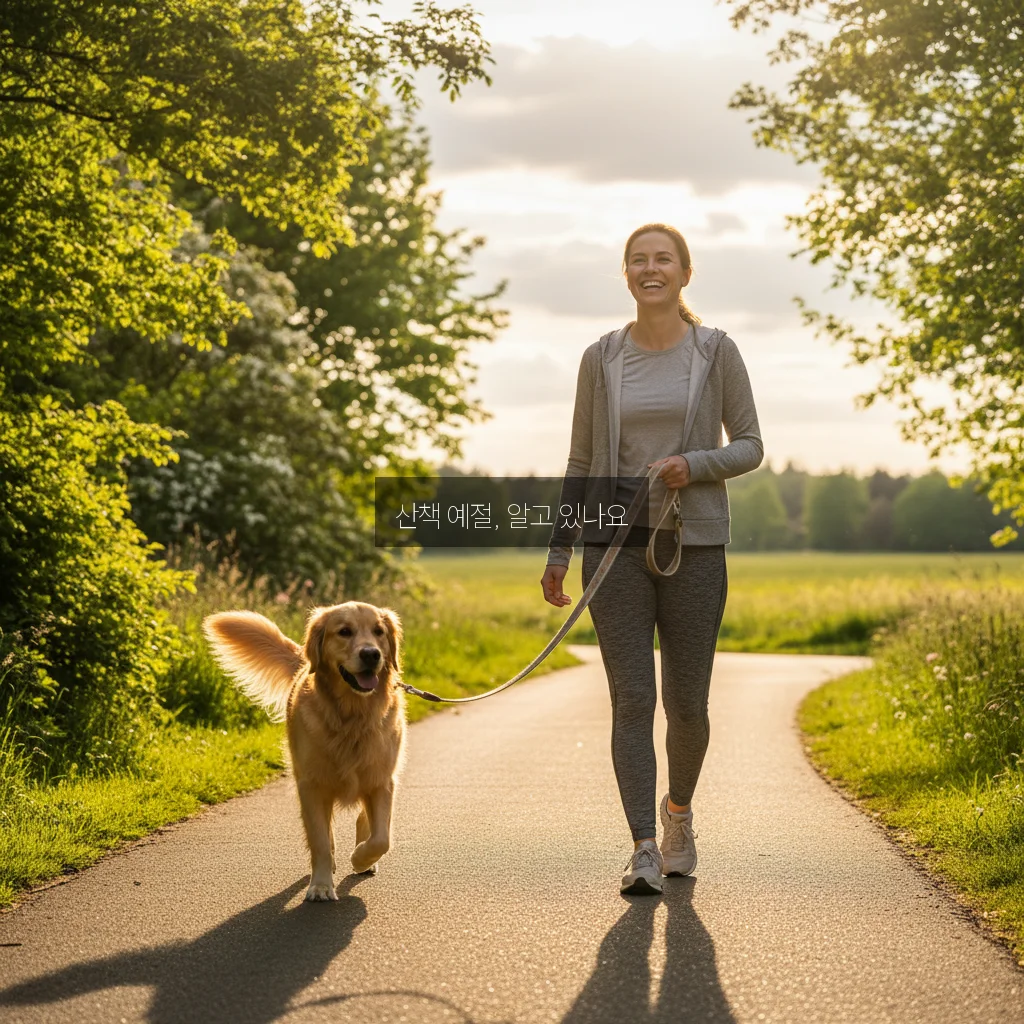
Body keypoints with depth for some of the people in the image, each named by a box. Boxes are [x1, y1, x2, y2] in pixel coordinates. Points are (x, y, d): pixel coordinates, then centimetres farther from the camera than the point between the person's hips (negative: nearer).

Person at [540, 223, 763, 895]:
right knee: (632, 699, -7)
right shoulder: (602, 359, 7)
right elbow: (582, 461, 11)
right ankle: (644, 851, -4)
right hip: (616, 543, 1)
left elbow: (750, 447, 5)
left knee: (686, 702, 4)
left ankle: (678, 807, 32)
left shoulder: (716, 351, 3)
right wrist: (559, 550, 6)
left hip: (694, 543, -1)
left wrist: (695, 465, -15)